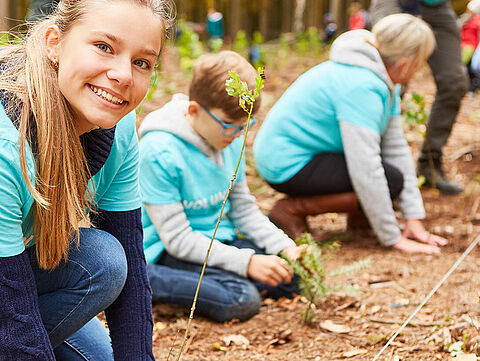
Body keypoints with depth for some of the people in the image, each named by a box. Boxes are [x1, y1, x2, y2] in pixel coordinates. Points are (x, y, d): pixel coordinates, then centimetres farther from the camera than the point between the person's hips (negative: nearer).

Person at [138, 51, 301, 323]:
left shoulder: (230, 141, 1)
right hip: (167, 251, -7)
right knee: (241, 300, -30)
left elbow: (244, 209, 10)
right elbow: (177, 239, -21)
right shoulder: (158, 152, -23)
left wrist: (286, 247, -6)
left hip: (218, 239, 8)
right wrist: (246, 262, -26)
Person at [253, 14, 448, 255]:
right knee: (391, 180, -20)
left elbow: (396, 147, 3)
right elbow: (365, 171, -29)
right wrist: (393, 238, -23)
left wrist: (414, 219, -2)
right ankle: (291, 210, -13)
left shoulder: (385, 81, 4)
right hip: (287, 165, -10)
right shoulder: (361, 87, -27)